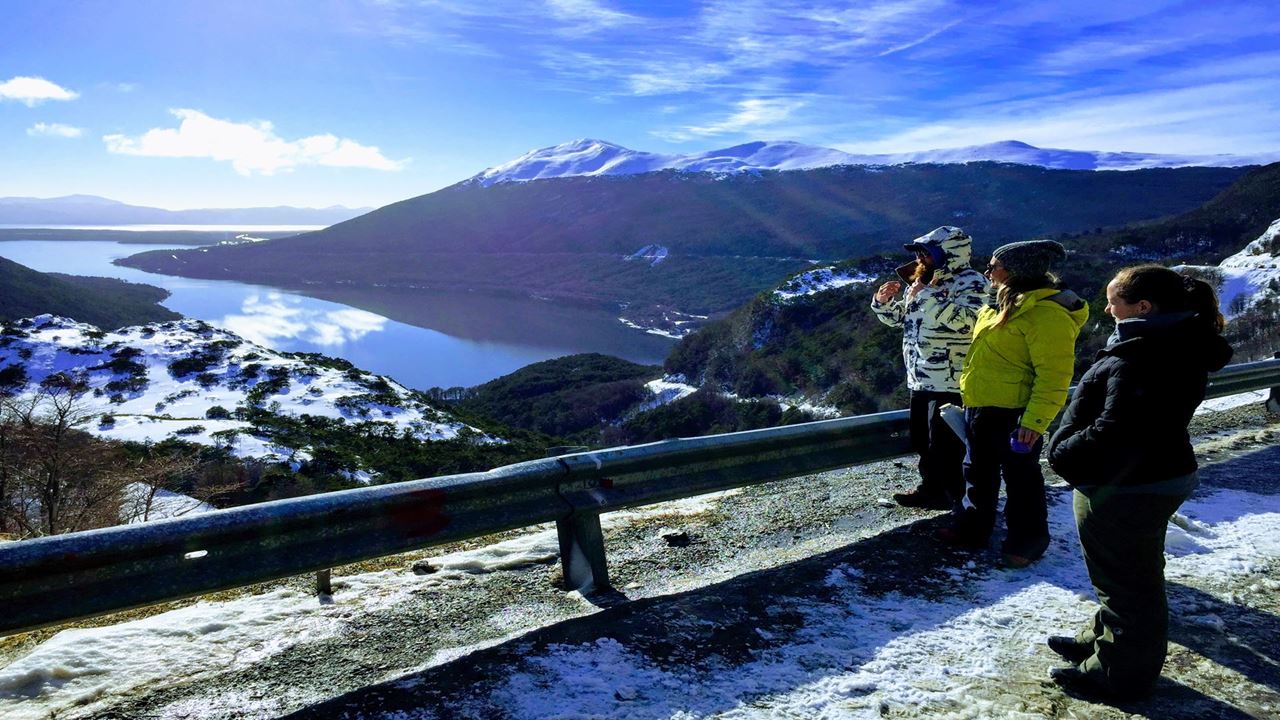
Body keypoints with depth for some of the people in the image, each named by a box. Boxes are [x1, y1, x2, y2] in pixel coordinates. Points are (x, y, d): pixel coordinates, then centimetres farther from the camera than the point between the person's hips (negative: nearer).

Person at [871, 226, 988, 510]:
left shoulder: (971, 282, -11)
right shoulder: (923, 281, 14)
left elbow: (966, 320, -30)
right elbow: (898, 317, 24)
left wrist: (927, 296, -26)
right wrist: (884, 301, 3)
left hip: (950, 381, -9)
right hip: (919, 378, 9)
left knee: (945, 444, 0)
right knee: (922, 440, 17)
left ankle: (950, 496, 14)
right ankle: (931, 488, 32)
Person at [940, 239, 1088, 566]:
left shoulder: (1046, 313, -20)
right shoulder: (1009, 305, 11)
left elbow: (1054, 374, -23)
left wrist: (1035, 420, -26)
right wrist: (972, 398, 22)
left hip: (1013, 413, -10)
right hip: (982, 408, 10)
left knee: (1020, 478, 6)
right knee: (978, 473, 19)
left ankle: (1026, 542, 22)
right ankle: (971, 528, 33)